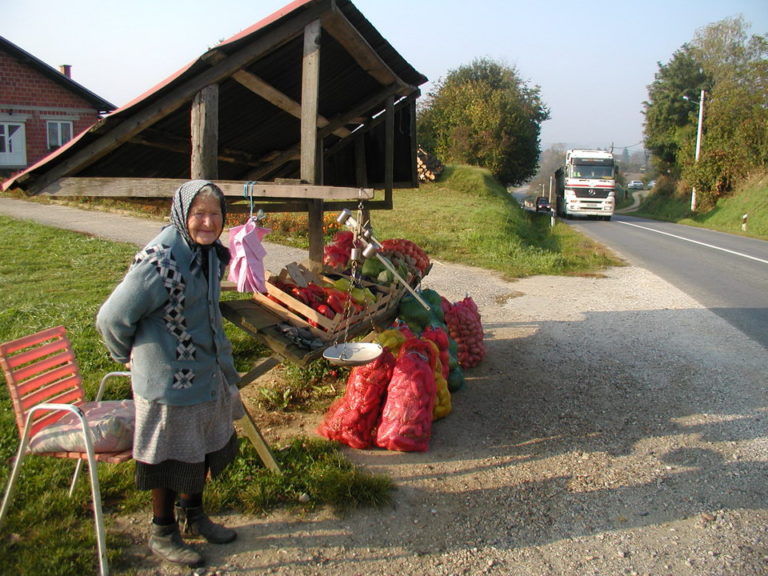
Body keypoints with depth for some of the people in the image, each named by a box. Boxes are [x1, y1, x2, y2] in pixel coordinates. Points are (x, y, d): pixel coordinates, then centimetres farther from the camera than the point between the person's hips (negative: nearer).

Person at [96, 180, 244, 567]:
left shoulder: (210, 252, 1)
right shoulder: (161, 261, -26)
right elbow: (112, 319, -22)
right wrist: (129, 356, -5)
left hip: (208, 371, 8)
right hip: (170, 377, -8)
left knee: (206, 447, 21)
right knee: (172, 457, 9)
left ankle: (192, 514, 43)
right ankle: (162, 533, 31)